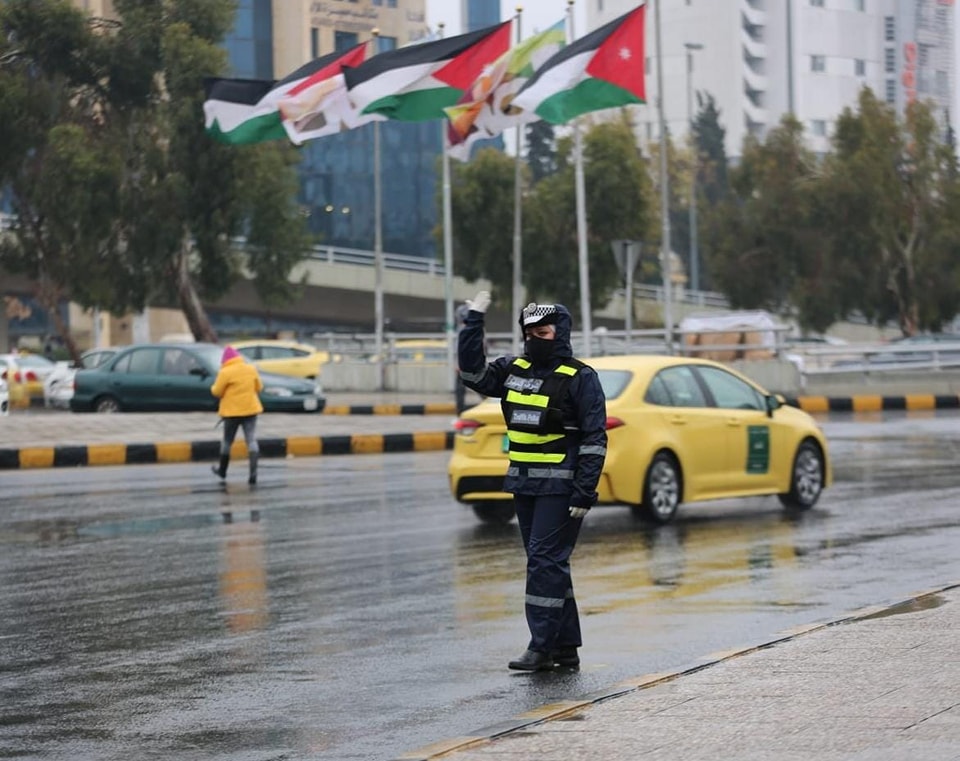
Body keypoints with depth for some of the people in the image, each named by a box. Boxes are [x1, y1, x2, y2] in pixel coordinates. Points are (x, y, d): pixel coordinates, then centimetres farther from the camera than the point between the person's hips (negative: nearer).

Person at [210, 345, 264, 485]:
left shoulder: (225, 372, -13)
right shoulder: (251, 369, 3)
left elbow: (216, 391, -8)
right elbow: (259, 387, 13)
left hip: (232, 411, -3)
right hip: (251, 409, 3)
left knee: (227, 441, 13)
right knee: (251, 440, 0)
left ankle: (222, 470, 27)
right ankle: (253, 472, -13)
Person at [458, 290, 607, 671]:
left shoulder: (580, 378, -8)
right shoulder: (514, 369, 12)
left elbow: (594, 439, -10)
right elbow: (473, 373, 14)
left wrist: (584, 494, -16)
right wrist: (474, 321, 6)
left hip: (560, 487, -7)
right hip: (524, 483, 7)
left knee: (545, 560, -11)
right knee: (547, 563, 10)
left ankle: (542, 646, -8)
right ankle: (566, 647, 17)